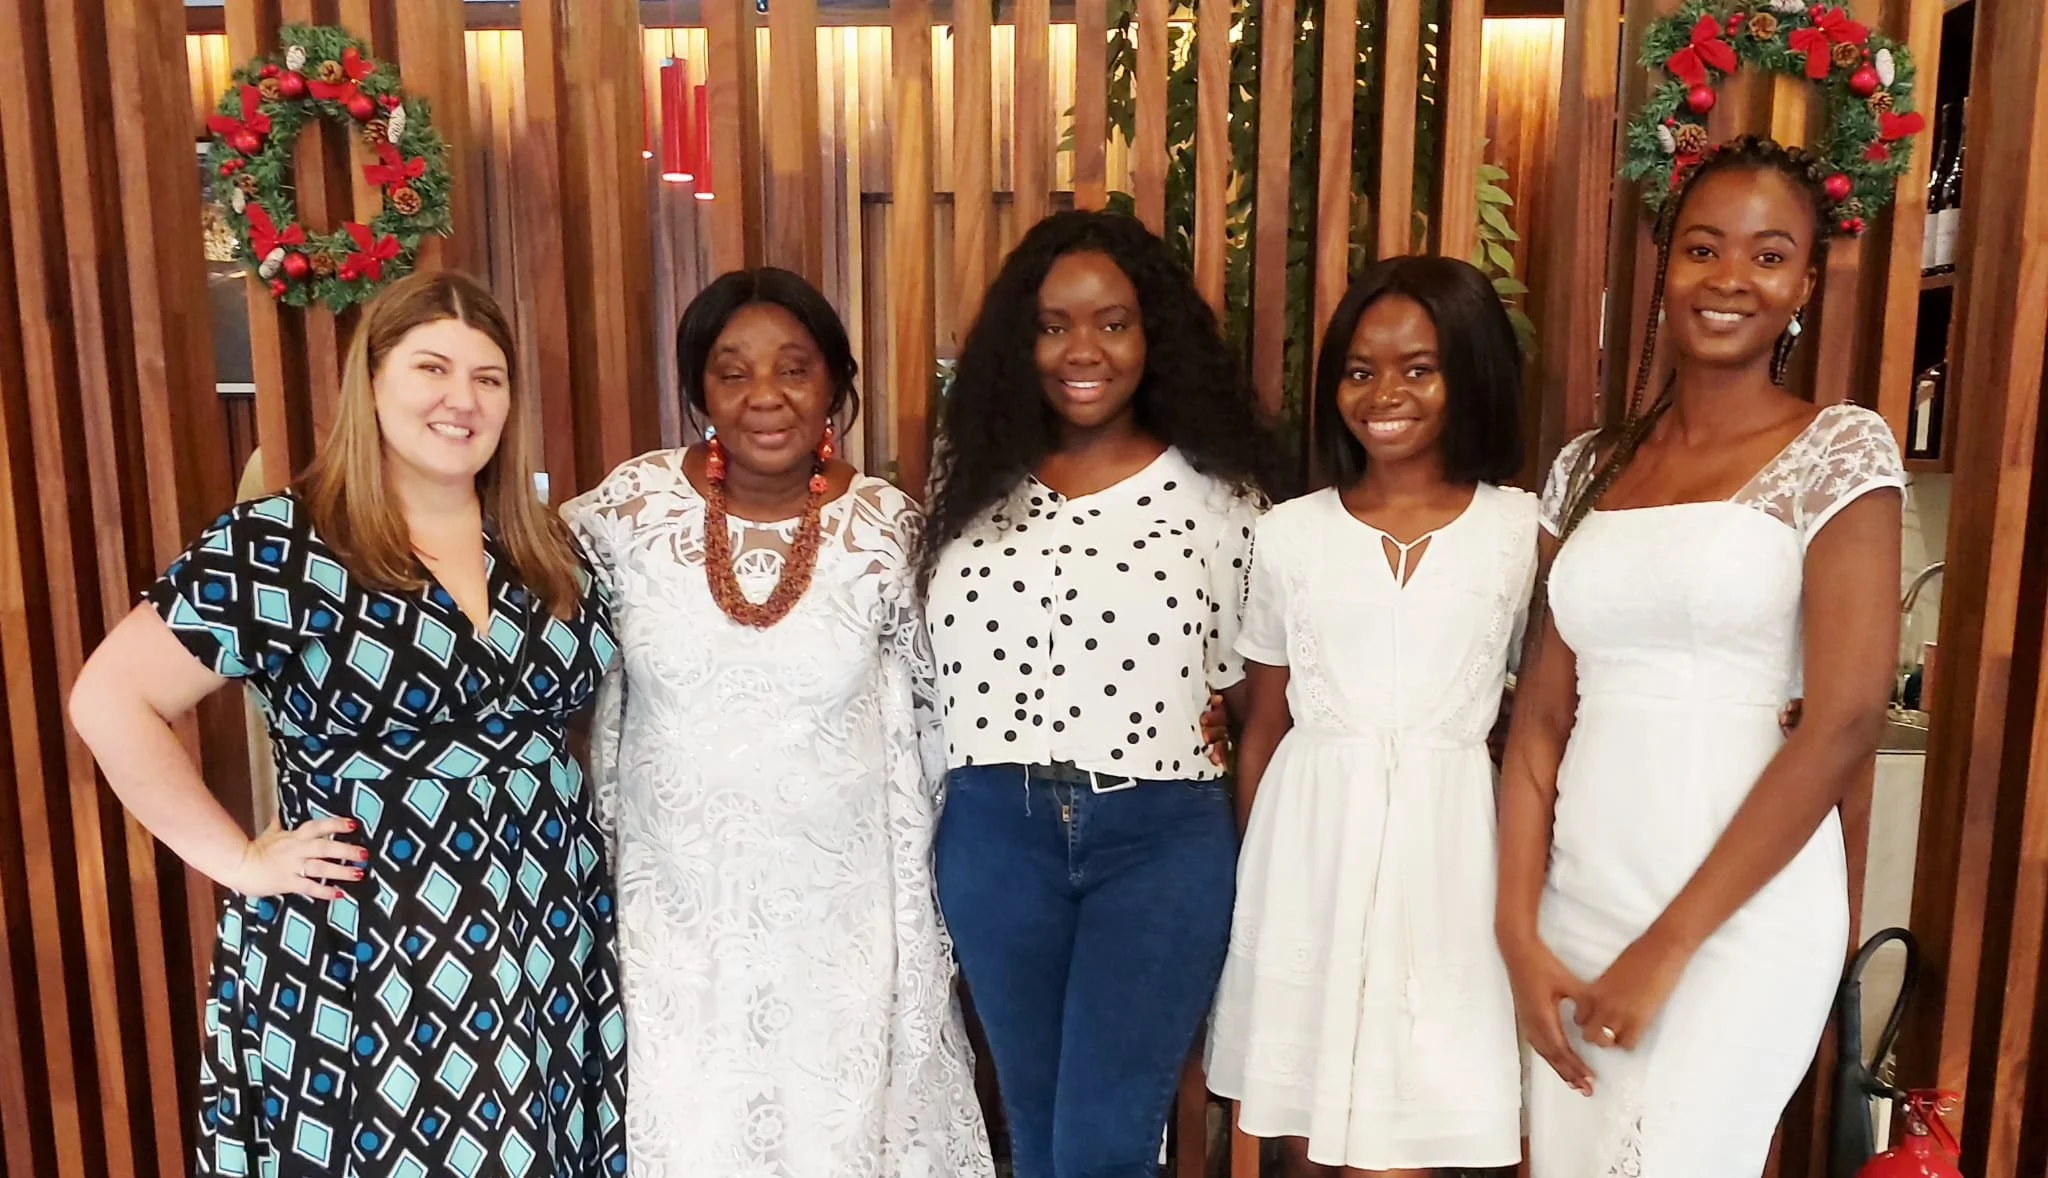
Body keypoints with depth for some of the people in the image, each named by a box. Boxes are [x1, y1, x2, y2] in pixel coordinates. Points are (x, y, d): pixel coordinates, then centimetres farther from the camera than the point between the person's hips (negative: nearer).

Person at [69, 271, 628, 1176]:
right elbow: (110, 699, -10)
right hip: (359, 964, -4)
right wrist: (234, 858, -11)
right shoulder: (277, 548, -11)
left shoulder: (548, 548, 5)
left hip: (551, 947, 5)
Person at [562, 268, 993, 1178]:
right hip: (674, 907, 1)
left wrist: (917, 929, 2)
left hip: (841, 911, 0)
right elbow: (589, 707, 4)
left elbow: (918, 732, -1)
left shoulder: (887, 530, -9)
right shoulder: (627, 512, -9)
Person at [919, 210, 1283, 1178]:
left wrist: (1263, 855, 1)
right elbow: (934, 657, 9)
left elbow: (1241, 680, 1)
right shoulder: (978, 478, 5)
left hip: (1159, 837, -3)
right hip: (995, 831, 3)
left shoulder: (1215, 492, -2)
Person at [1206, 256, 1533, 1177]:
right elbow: (1264, 728, 9)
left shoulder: (1522, 530, 2)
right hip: (1311, 842, 2)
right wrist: (1250, 875, 10)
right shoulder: (1289, 534, 4)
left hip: (1446, 846, -1)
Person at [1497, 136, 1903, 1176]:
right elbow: (1541, 716, 5)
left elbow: (1844, 722, -12)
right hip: (1577, 903, 4)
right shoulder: (1591, 466, 8)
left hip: (1740, 911, -4)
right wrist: (1519, 931, -3)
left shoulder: (1841, 451, -4)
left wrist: (1667, 946, -12)